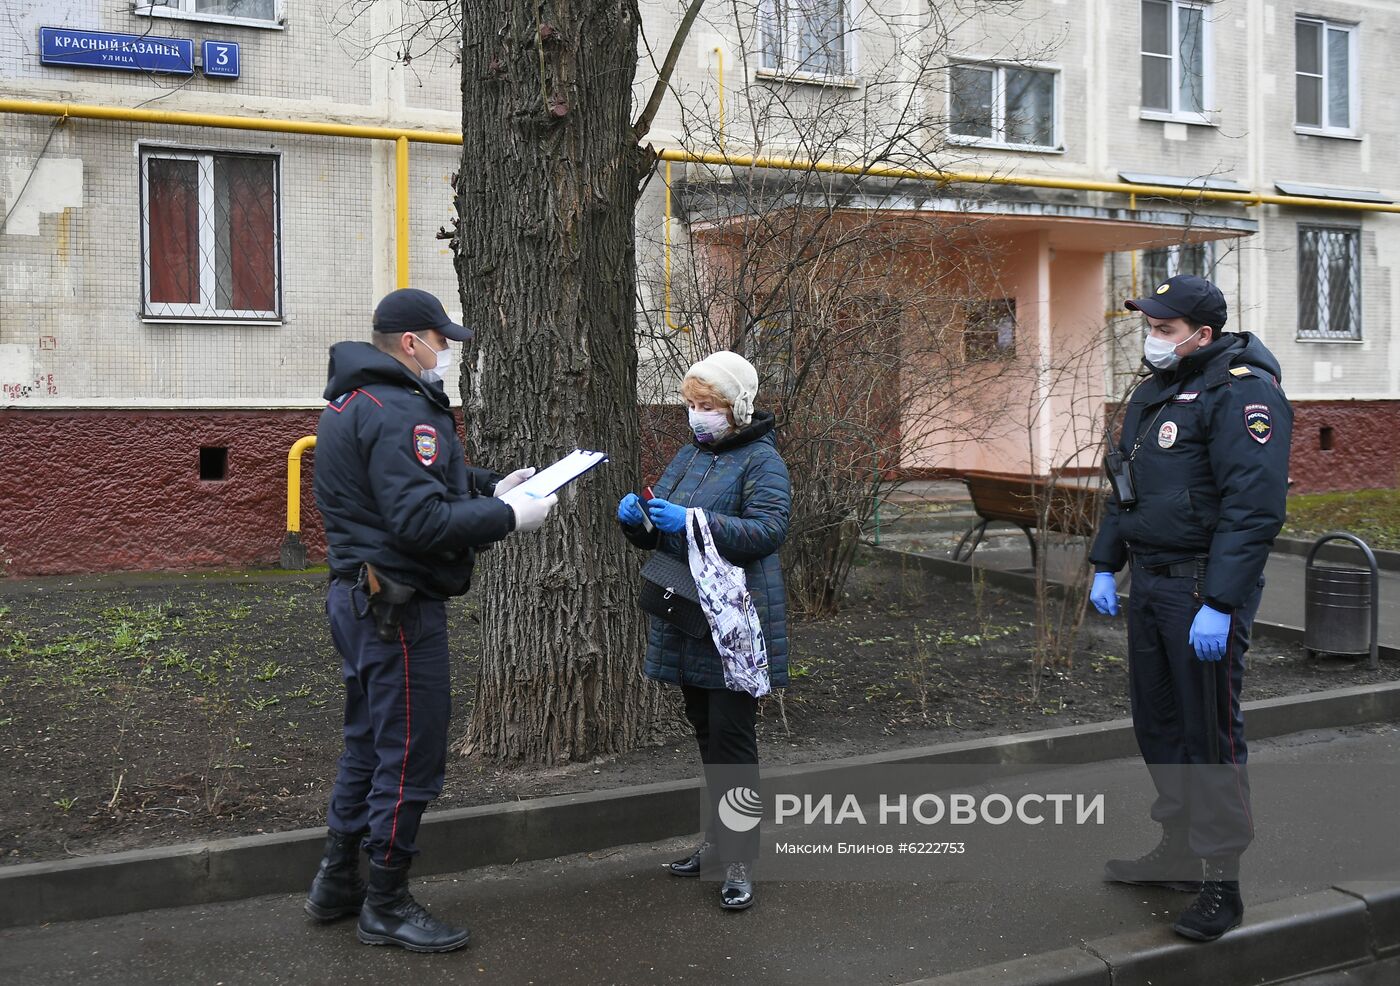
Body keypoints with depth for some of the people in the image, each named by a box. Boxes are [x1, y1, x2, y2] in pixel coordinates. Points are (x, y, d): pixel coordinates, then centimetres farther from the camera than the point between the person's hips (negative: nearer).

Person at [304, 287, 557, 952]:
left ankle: (337, 884, 32)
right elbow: (421, 521, -27)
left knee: (367, 742, 21)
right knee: (409, 754, 1)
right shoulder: (400, 411, -20)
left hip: (360, 597, 11)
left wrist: (488, 486, 11)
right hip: (400, 607, -11)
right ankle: (386, 907, 13)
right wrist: (508, 516, -19)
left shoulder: (354, 401, 15)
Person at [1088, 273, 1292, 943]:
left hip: (1203, 591, -9)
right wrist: (1105, 566, 18)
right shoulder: (1155, 391, 14)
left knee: (1210, 736, -2)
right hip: (1150, 585, 9)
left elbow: (1254, 507, -22)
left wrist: (1219, 605, -26)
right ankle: (1180, 851, 31)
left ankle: (1220, 883, 9)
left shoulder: (1241, 393, -15)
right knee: (1159, 724, 16)